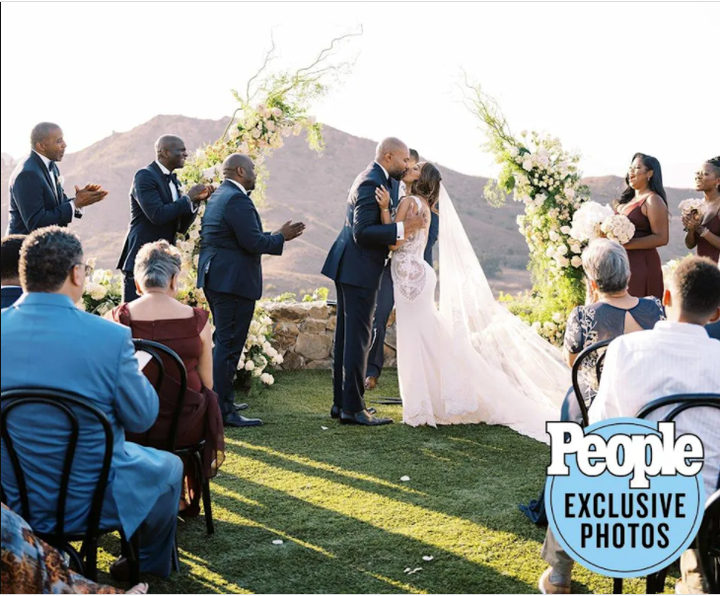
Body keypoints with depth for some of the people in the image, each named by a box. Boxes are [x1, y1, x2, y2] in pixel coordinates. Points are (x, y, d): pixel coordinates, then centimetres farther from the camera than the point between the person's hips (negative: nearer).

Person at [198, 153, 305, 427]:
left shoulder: (218, 196, 16)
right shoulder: (237, 199, -16)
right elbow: (253, 242, -22)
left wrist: (275, 235, 15)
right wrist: (281, 237, -6)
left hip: (216, 278, 11)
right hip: (233, 280, -11)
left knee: (224, 342, 19)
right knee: (229, 345, -7)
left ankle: (220, 402, 27)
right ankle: (222, 411, -3)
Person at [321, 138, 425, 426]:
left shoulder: (373, 178, 15)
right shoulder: (372, 183, -17)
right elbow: (362, 232, -24)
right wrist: (402, 227, -26)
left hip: (349, 268, 11)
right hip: (359, 270, -11)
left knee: (347, 335, 13)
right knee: (358, 337, -7)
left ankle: (341, 402, 20)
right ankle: (353, 408, -3)